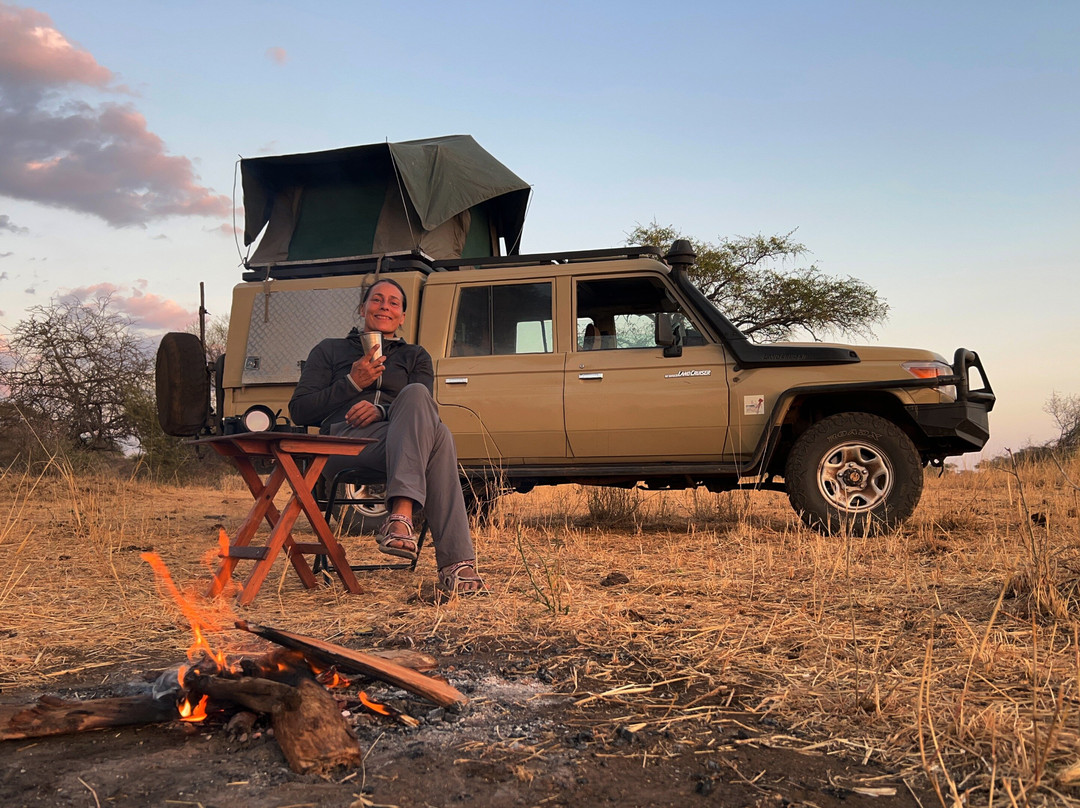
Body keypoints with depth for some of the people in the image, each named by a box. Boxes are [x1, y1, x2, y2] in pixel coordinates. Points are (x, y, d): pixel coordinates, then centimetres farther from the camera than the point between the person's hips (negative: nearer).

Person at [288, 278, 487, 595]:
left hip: (402, 443, 2)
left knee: (414, 394, -38)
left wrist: (381, 410, -11)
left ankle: (400, 517, -50)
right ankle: (456, 562, -47)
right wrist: (353, 383, 1)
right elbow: (299, 411, 13)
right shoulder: (330, 350, 26)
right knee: (438, 437, -35)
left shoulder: (415, 356, 30)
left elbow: (426, 409, 10)